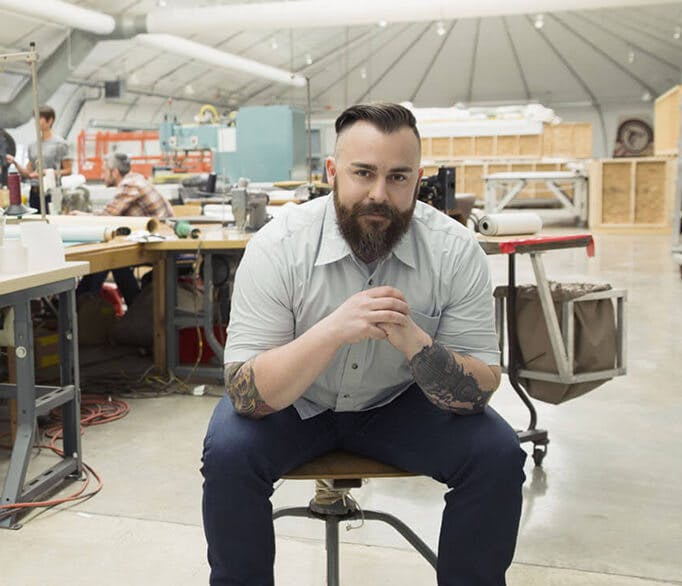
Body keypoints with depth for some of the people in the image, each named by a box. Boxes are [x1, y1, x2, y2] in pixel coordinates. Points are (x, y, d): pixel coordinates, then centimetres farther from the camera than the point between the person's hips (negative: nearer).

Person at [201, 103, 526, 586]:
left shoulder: (456, 252, -19)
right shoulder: (277, 247, -23)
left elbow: (479, 393, -19)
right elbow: (247, 395, -27)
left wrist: (413, 341, -38)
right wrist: (334, 330, -42)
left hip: (399, 403, 2)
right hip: (294, 404, -1)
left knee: (497, 455, -19)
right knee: (228, 453, -27)